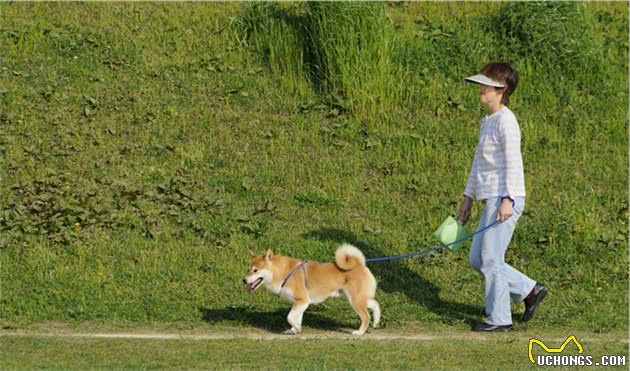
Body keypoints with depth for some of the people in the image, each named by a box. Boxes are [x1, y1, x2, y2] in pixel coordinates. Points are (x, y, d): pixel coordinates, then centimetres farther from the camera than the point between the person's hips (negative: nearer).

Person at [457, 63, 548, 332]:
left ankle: (499, 319, 7)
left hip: (505, 200, -10)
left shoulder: (505, 120, -12)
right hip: (491, 199, 10)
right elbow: (479, 162, 22)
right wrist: (468, 198, 23)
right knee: (476, 260, 12)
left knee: (491, 259, -4)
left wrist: (507, 199, -24)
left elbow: (513, 162, -18)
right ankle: (530, 291, 21)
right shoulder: (486, 121, 17)